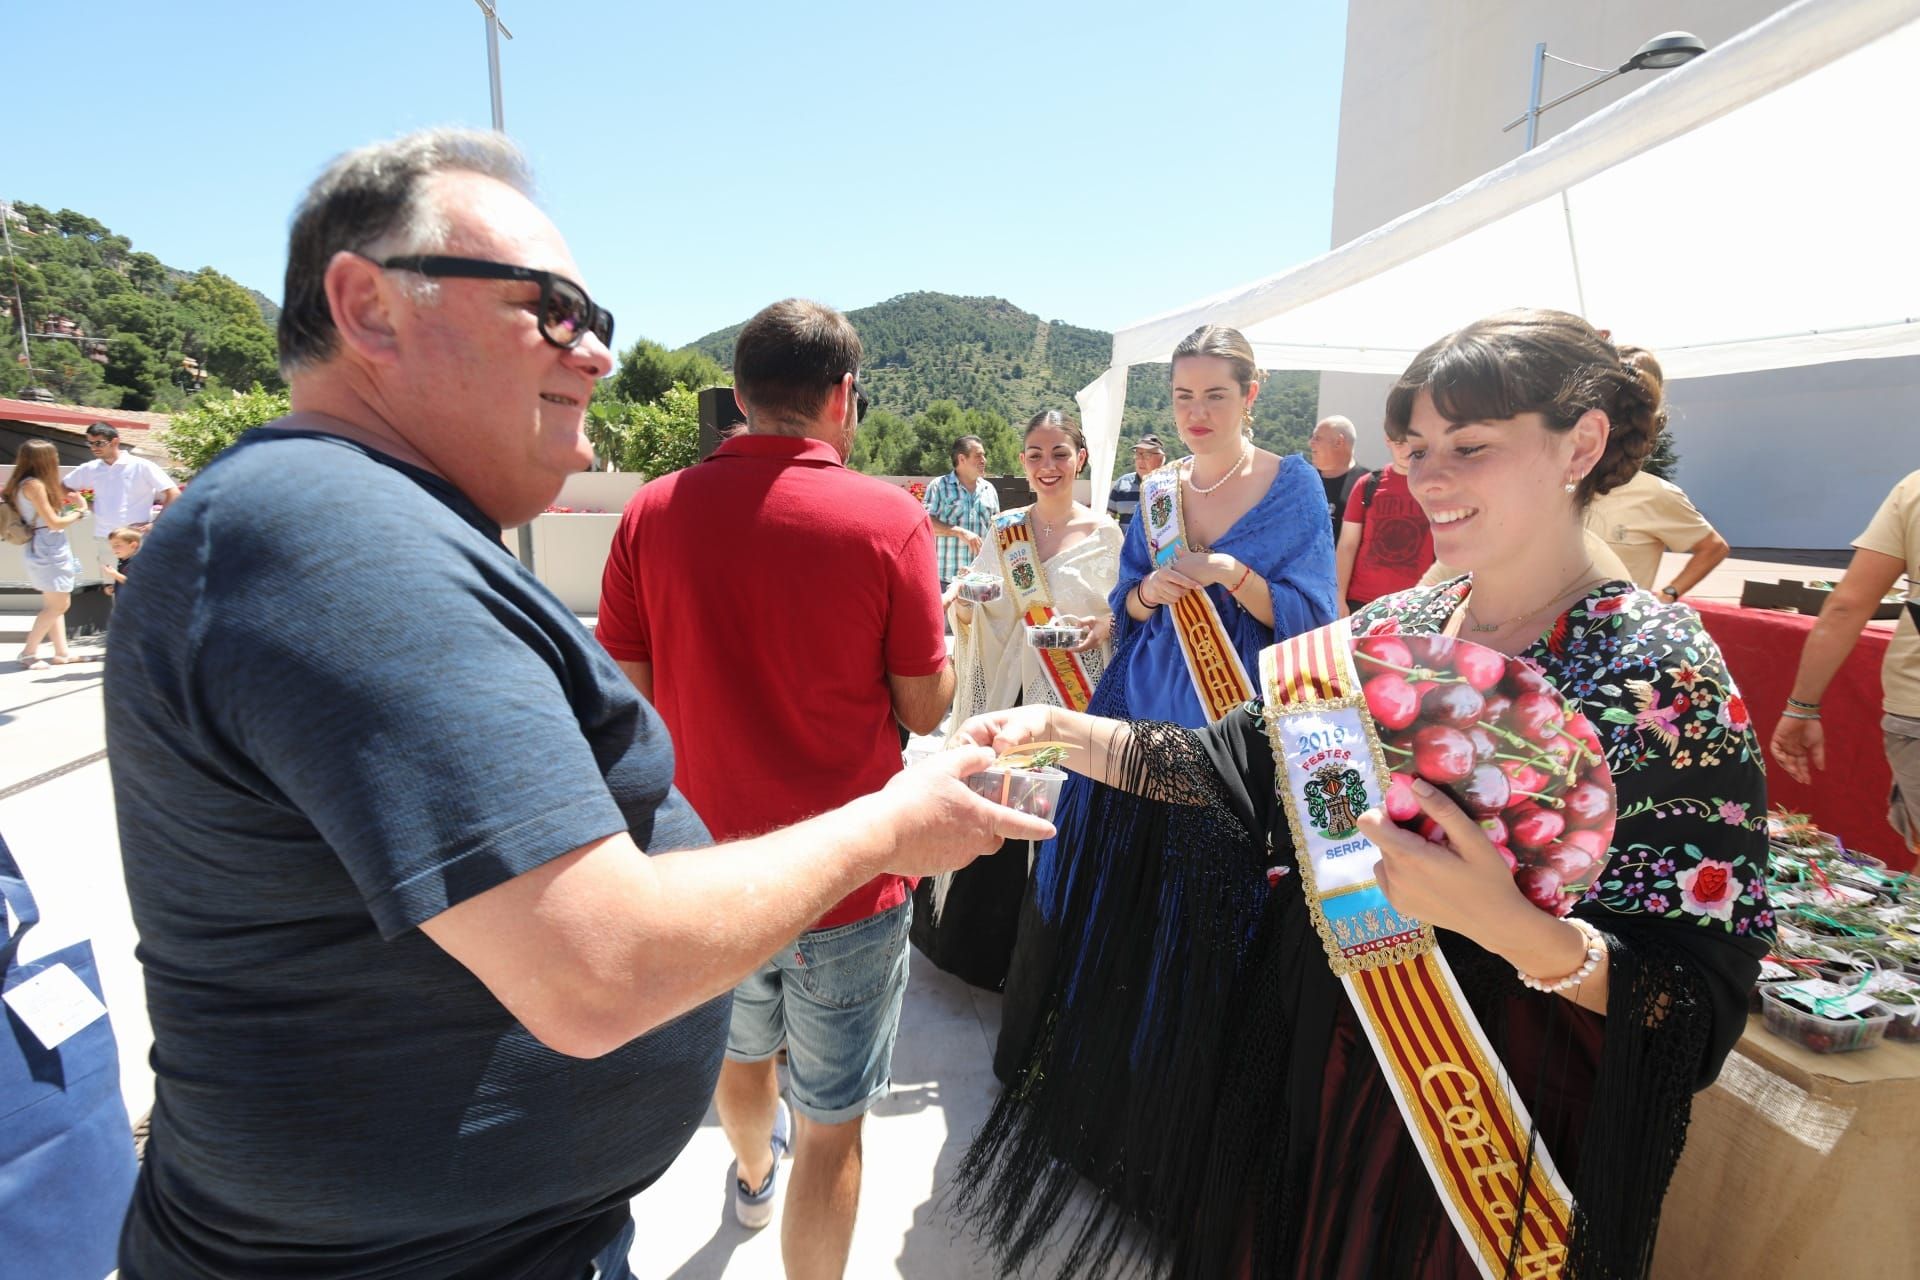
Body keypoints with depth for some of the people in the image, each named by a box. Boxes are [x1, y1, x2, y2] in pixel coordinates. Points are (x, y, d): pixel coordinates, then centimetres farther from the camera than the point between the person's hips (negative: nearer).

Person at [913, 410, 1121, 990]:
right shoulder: (1005, 530, 4)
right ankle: (993, 945, 29)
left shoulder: (1105, 533, 0)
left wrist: (1107, 624, -16)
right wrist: (962, 605, -16)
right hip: (1014, 692, 1)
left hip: (1083, 697, -1)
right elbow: (979, 619, 6)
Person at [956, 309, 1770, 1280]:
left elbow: (1703, 1000, -18)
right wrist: (1061, 729, -15)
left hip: (1504, 1128, -4)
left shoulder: (1665, 676, -18)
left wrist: (1509, 925, -37)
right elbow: (1231, 764, -4)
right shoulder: (1390, 629, -3)